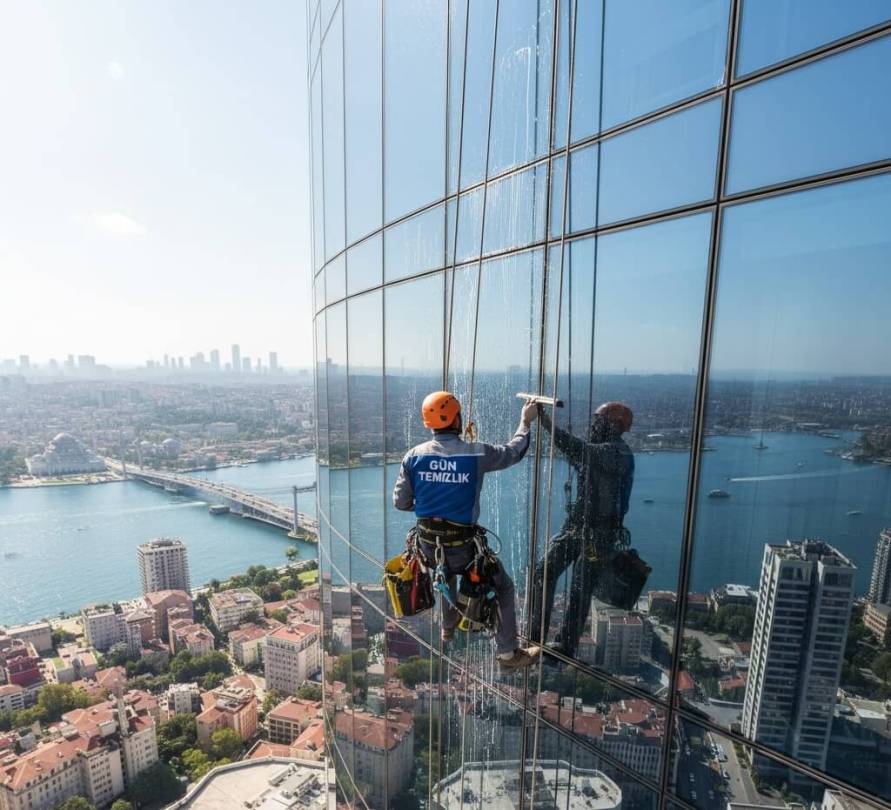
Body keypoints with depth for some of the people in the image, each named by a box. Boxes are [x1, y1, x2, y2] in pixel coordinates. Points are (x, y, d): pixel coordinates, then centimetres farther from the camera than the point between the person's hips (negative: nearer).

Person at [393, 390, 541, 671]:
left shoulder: (414, 455, -9)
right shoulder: (477, 453, -17)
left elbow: (400, 502, -3)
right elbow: (514, 451, 0)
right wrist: (526, 420, 16)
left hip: (428, 545, 4)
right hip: (462, 546, -4)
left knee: (446, 572, 38)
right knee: (502, 587, 19)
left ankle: (448, 626, 56)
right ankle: (508, 653, 28)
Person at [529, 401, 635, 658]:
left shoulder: (618, 453, -19)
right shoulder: (600, 449, 10)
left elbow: (580, 450, -35)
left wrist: (548, 423, -40)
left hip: (600, 533, -8)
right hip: (576, 524, 8)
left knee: (580, 590, 2)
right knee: (544, 573, 4)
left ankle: (566, 647, 20)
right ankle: (536, 635, 19)